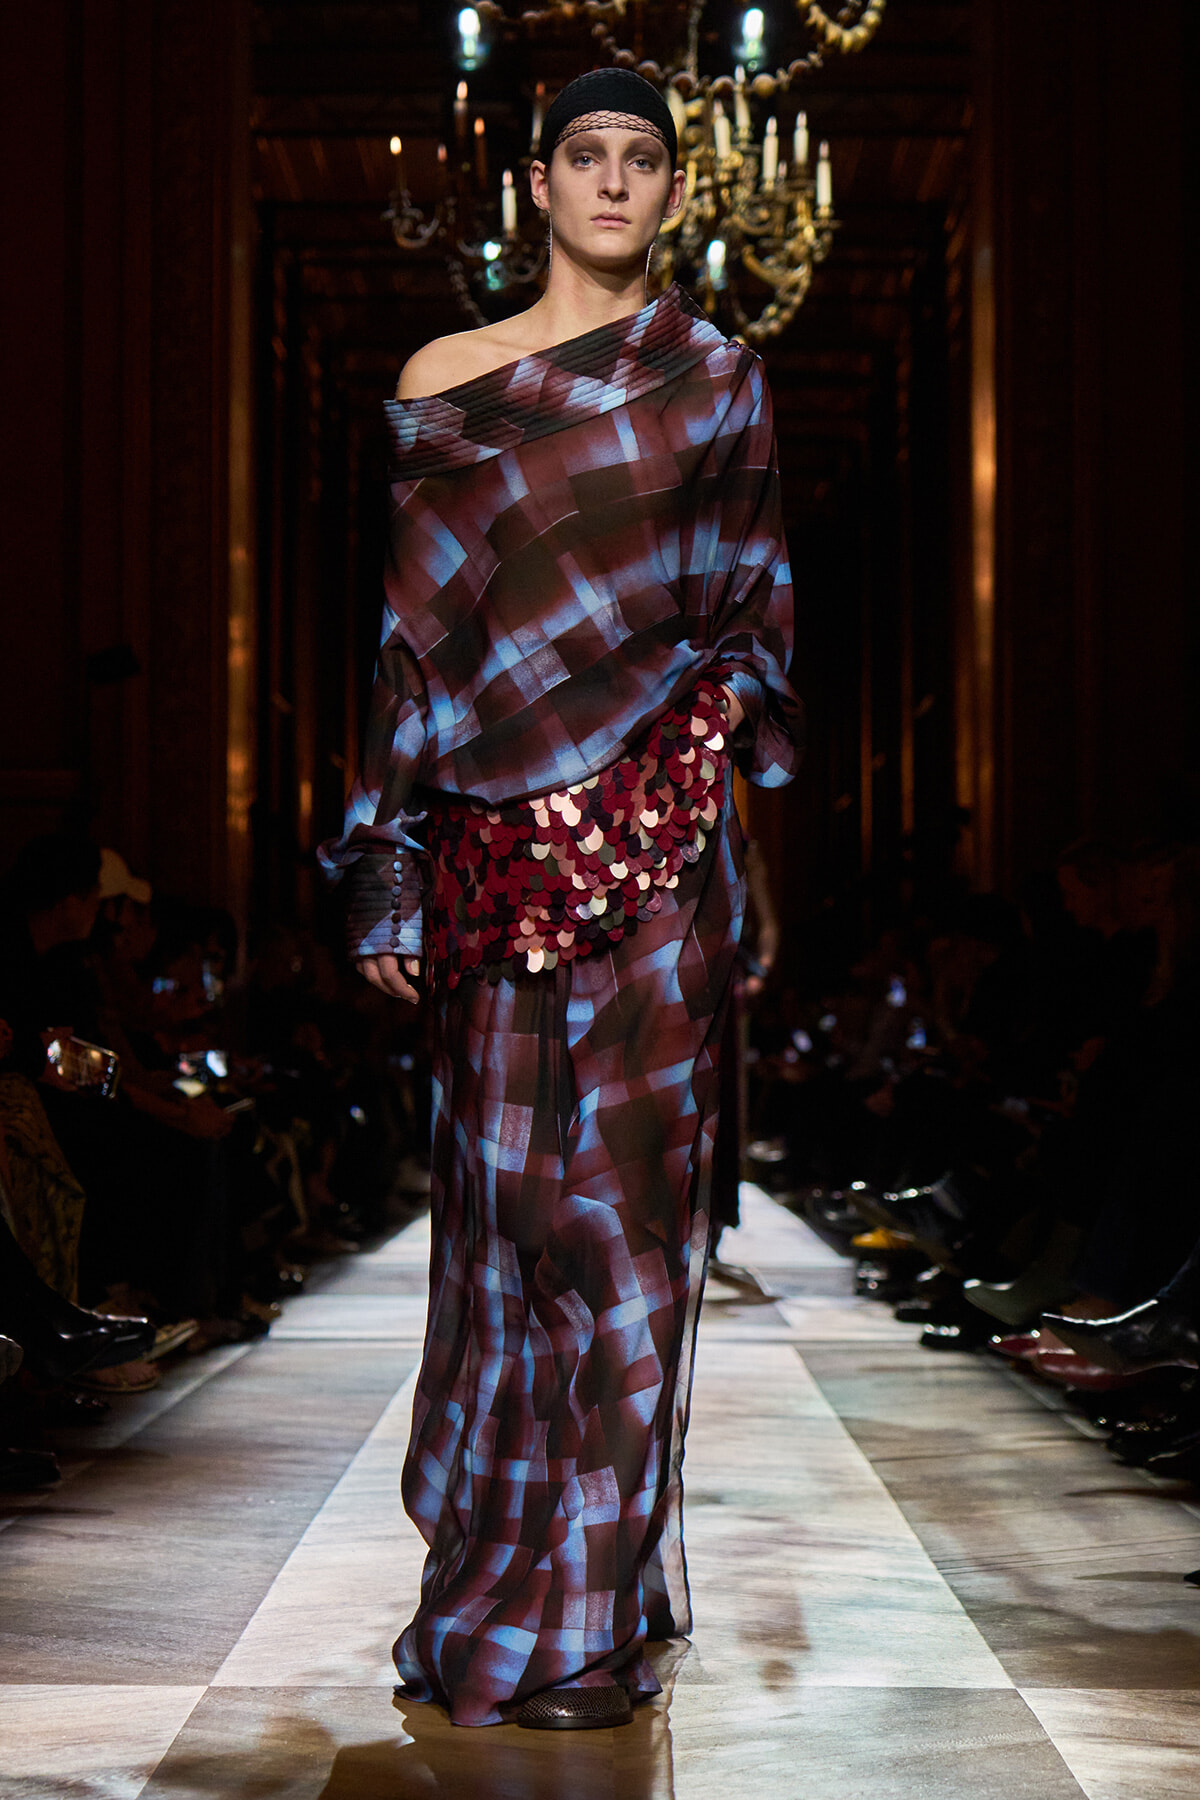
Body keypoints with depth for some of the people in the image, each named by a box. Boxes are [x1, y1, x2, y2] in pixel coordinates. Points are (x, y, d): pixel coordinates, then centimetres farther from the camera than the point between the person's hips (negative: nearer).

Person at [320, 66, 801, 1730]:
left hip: (654, 840, -1)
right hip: (496, 843, 1)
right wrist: (387, 872, 2)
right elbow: (420, 625, 7)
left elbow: (747, 613, 11)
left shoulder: (716, 378, 9)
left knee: (619, 1191, -2)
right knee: (505, 1186, 4)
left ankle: (593, 1602, 7)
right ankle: (500, 1548, 19)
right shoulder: (440, 379, 9)